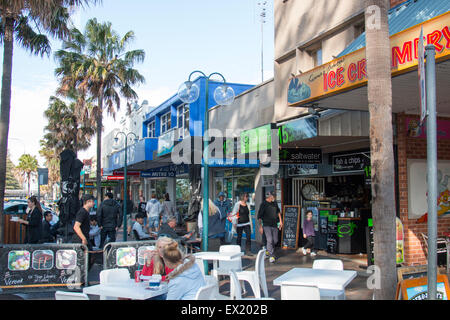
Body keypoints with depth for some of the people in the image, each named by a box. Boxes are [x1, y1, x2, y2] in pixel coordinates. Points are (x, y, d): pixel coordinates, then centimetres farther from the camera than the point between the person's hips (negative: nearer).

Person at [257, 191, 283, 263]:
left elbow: (278, 212, 24)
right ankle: (271, 256, -8)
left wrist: (280, 221, 20)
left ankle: (269, 250, 32)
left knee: (275, 240, 7)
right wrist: (260, 227, -9)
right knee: (270, 240, -14)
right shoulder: (264, 204, -9)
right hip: (267, 225, -5)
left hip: (274, 225, 5)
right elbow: (259, 216, -6)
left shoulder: (274, 203, 6)